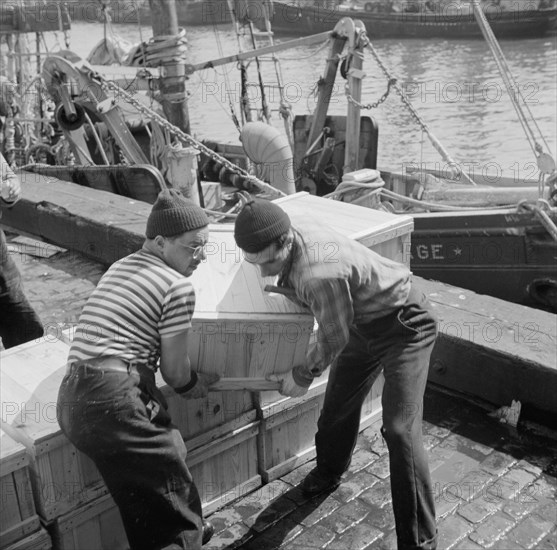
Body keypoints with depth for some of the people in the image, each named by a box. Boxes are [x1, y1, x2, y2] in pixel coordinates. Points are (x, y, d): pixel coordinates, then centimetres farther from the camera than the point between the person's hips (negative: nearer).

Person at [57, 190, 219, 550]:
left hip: (71, 400, 9)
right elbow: (175, 371, 1)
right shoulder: (178, 286, -3)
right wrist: (196, 385, 23)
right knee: (176, 495, 0)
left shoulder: (121, 267, 23)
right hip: (114, 400, -9)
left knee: (146, 506, 13)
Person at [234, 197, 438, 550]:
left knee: (400, 429, -16)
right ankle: (329, 473, 48)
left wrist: (303, 376, -7)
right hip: (363, 323, 9)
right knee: (338, 406, 19)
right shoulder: (294, 233, -15)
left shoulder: (319, 275, -40)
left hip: (404, 325, -9)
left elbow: (334, 338, -22)